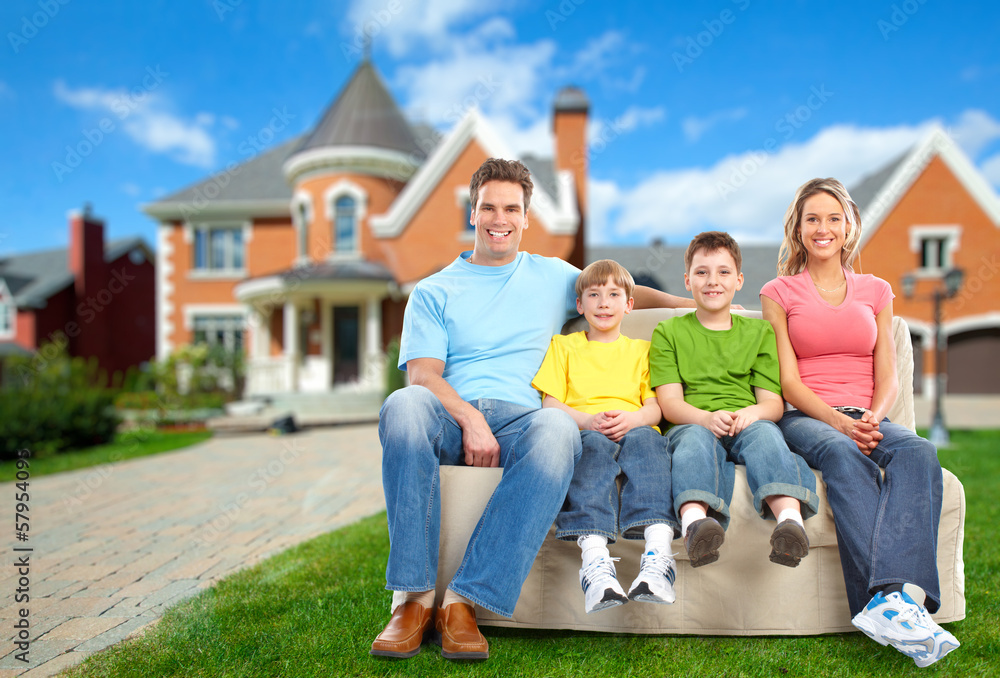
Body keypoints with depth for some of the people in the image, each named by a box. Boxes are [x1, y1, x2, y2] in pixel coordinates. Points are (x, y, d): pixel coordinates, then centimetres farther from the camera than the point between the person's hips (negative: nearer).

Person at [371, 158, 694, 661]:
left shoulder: (553, 276, 23)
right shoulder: (434, 292, 15)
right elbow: (423, 374, 2)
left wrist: (683, 302, 24)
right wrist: (470, 419, -16)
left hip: (518, 416, 1)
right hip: (450, 415, 0)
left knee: (559, 428, -36)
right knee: (404, 405, -36)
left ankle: (464, 600, -33)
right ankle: (415, 595, -30)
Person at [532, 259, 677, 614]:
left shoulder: (641, 349, 27)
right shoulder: (563, 346, 24)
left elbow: (655, 408, 13)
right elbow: (551, 406, 10)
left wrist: (632, 419, -12)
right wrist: (589, 420, -11)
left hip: (633, 430, 1)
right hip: (582, 432, -1)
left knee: (646, 439, -36)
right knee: (594, 446, -37)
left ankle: (657, 557, -52)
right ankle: (595, 562, -53)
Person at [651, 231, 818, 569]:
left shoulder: (759, 332, 23)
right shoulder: (668, 332, 17)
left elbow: (774, 402, 12)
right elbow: (669, 401, 4)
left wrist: (754, 412, -14)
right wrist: (707, 417, -19)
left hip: (748, 423, 2)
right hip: (691, 424, -1)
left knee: (765, 432, -33)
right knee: (696, 438, -36)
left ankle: (790, 519, -55)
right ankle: (694, 522, -62)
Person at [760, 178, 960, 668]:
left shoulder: (876, 291, 21)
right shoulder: (779, 292, 12)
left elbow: (887, 377, 13)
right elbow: (788, 380, 1)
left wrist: (872, 417, -11)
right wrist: (839, 422, -16)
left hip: (867, 419, 3)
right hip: (805, 419, -2)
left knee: (917, 451, -31)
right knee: (843, 454, -36)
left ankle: (888, 599, -45)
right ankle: (897, 596, -46)